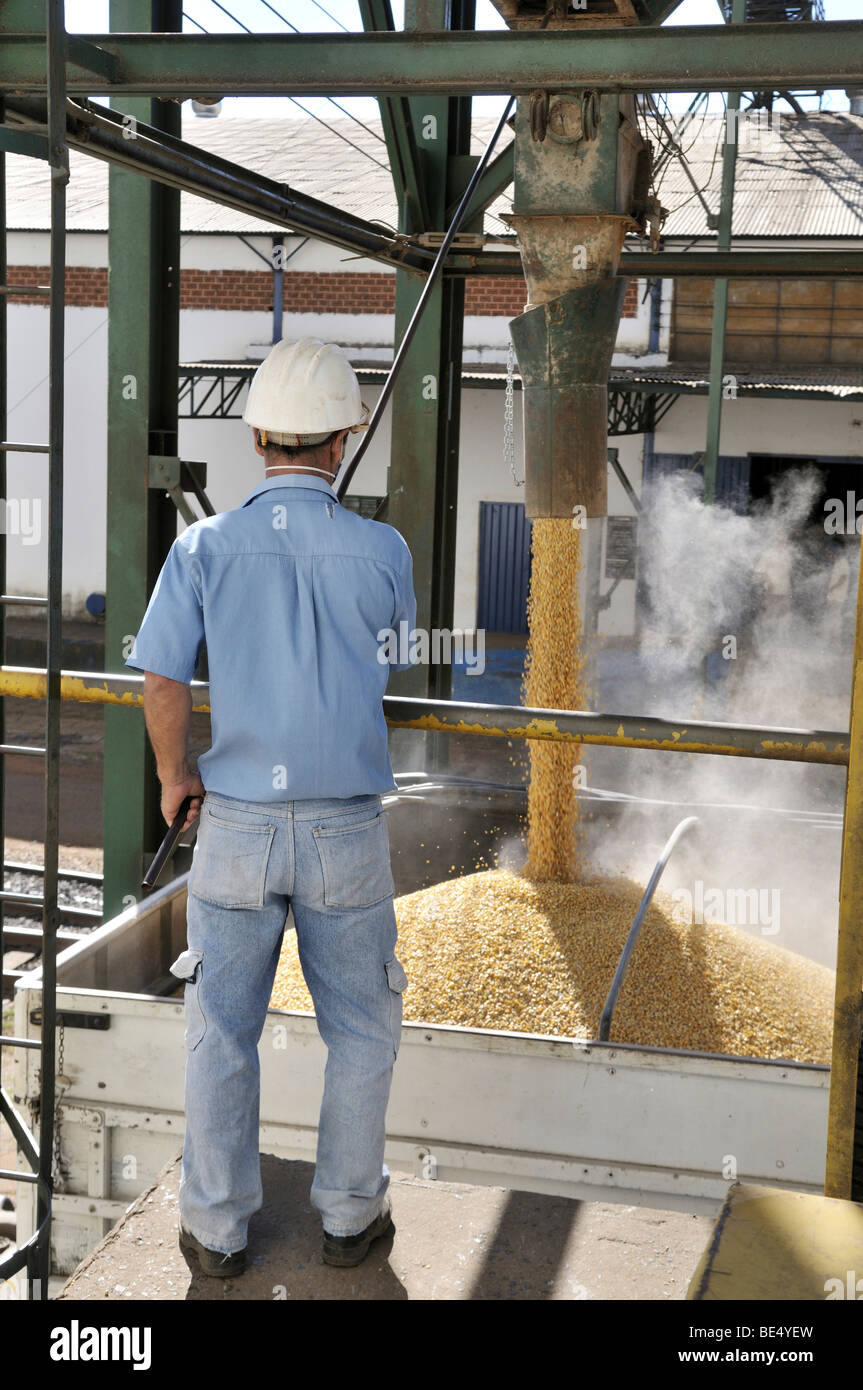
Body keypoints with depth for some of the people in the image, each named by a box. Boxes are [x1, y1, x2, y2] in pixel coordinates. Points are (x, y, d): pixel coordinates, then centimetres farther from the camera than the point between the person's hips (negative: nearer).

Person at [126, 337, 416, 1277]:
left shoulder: (204, 546, -7)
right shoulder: (380, 549, -7)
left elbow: (161, 680, -11)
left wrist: (175, 778, 6)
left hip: (237, 824, 1)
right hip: (347, 827, -1)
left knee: (222, 1030, 14)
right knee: (361, 1030, 16)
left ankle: (217, 1227, 24)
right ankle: (348, 1215, 27)